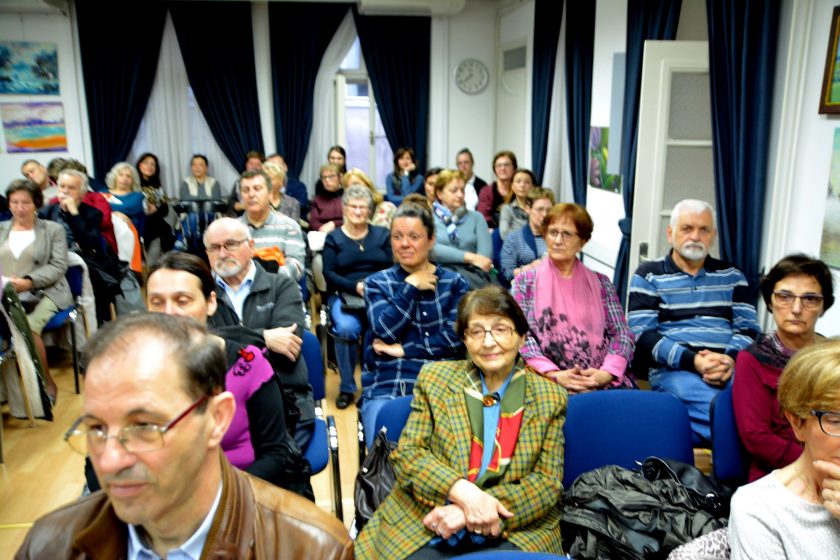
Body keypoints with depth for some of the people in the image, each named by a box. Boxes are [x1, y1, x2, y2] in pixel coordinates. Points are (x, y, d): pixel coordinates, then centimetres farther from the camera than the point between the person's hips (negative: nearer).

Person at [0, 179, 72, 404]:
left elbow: (58, 266, 0)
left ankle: (47, 383, -13)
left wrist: (28, 282, -15)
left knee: (28, 327, -32)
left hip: (44, 293, -3)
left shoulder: (53, 229, 11)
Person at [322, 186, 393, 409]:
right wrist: (356, 286, -13)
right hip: (345, 296, -1)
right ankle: (347, 389, -13)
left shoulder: (382, 234, 16)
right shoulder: (333, 238, 11)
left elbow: (393, 268, 8)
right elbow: (329, 273, 1)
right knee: (346, 328, -33)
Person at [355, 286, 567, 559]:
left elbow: (547, 483, -2)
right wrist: (463, 492, -18)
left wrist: (467, 513, -14)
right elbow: (406, 453, 0)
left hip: (516, 530, 0)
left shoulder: (551, 397, 3)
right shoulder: (434, 377, 5)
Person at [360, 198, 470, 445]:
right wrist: (410, 287, -6)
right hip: (386, 387, 0)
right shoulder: (377, 282, 9)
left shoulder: (454, 282, 8)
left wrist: (403, 350, -7)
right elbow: (386, 330, -7)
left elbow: (454, 337, -5)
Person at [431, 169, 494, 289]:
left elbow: (486, 251, 4)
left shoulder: (476, 217, 20)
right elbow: (431, 249, -9)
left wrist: (475, 262, -18)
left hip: (472, 272, 3)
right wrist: (470, 257, -16)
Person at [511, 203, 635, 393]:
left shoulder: (601, 283, 14)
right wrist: (553, 375, -15)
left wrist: (607, 373, -11)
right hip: (549, 383, -2)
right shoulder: (526, 282, 8)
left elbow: (622, 334, 8)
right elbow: (520, 336, -1)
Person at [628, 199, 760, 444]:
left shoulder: (731, 276, 21)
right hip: (673, 370, -3)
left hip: (731, 367, 3)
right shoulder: (648, 276, 11)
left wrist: (730, 359, -12)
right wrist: (693, 361, -15)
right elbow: (642, 334, -1)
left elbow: (748, 329, 12)